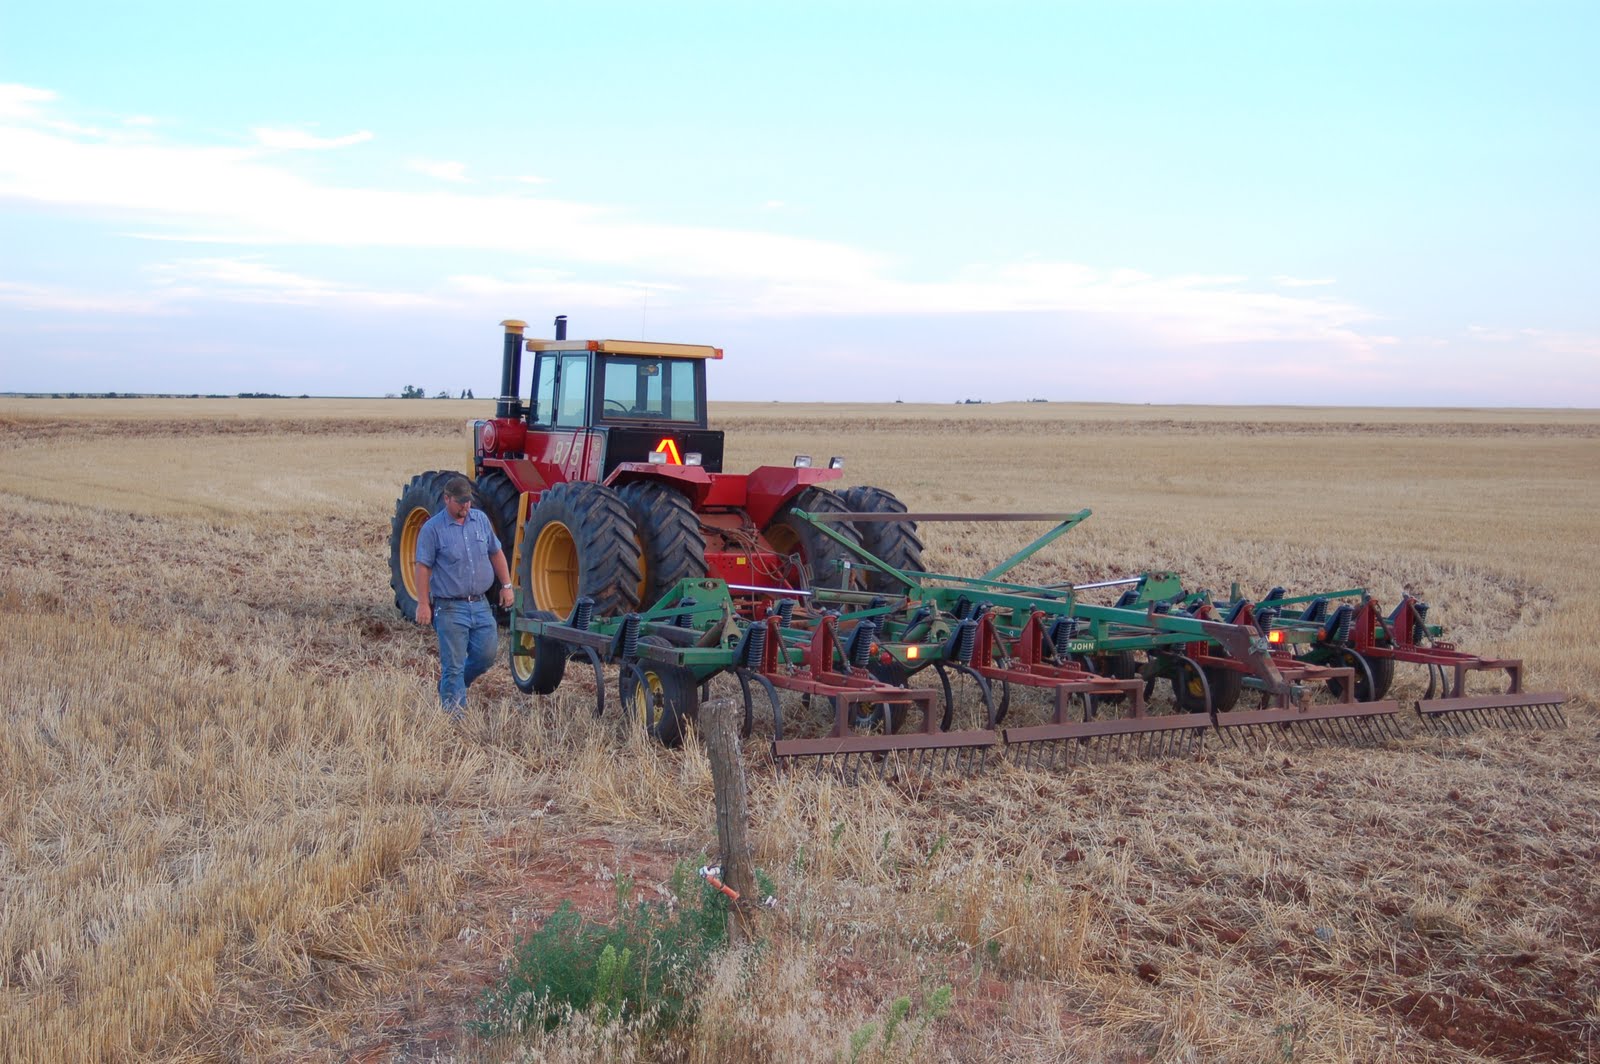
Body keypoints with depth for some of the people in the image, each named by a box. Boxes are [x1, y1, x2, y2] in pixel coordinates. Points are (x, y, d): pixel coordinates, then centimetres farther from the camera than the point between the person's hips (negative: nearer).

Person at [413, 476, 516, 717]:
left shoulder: (481, 520, 8)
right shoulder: (433, 529, -7)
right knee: (454, 664, -2)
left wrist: (506, 585, 13)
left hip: (480, 604, 5)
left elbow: (496, 553, 17)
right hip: (450, 608, -5)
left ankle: (451, 685, 30)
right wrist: (423, 604, -13)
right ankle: (454, 711, 9)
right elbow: (423, 567, -8)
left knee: (486, 655, 7)